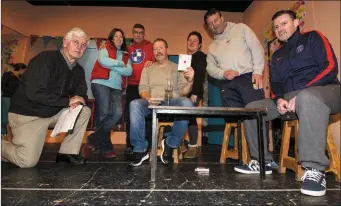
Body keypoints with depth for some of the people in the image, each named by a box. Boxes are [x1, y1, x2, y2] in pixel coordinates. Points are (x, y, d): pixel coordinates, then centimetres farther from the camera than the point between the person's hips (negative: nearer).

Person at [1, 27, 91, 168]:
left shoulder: (78, 70, 3)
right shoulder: (45, 59, -19)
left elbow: (81, 94, 9)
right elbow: (34, 93, -28)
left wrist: (77, 102, -17)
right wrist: (68, 101, -24)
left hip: (54, 113, 7)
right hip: (28, 114, -7)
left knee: (85, 111, -9)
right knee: (28, 161, -15)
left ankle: (67, 153, -4)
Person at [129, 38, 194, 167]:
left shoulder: (177, 68, 18)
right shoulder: (147, 69, 23)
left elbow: (183, 91, 8)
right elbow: (142, 88, 8)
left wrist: (190, 81, -15)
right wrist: (148, 98, -15)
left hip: (172, 102, -1)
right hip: (152, 103, 1)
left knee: (186, 103, -35)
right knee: (134, 104, -32)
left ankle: (170, 143, -16)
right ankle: (140, 149, -19)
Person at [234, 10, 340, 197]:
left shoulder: (313, 37, 4)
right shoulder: (277, 55, 21)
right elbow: (275, 83, 14)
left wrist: (300, 93, -22)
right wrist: (279, 99, -10)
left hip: (325, 91, -6)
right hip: (289, 97, 6)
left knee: (307, 98, -42)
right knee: (251, 108, -4)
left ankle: (314, 170, -37)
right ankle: (262, 162, 0)